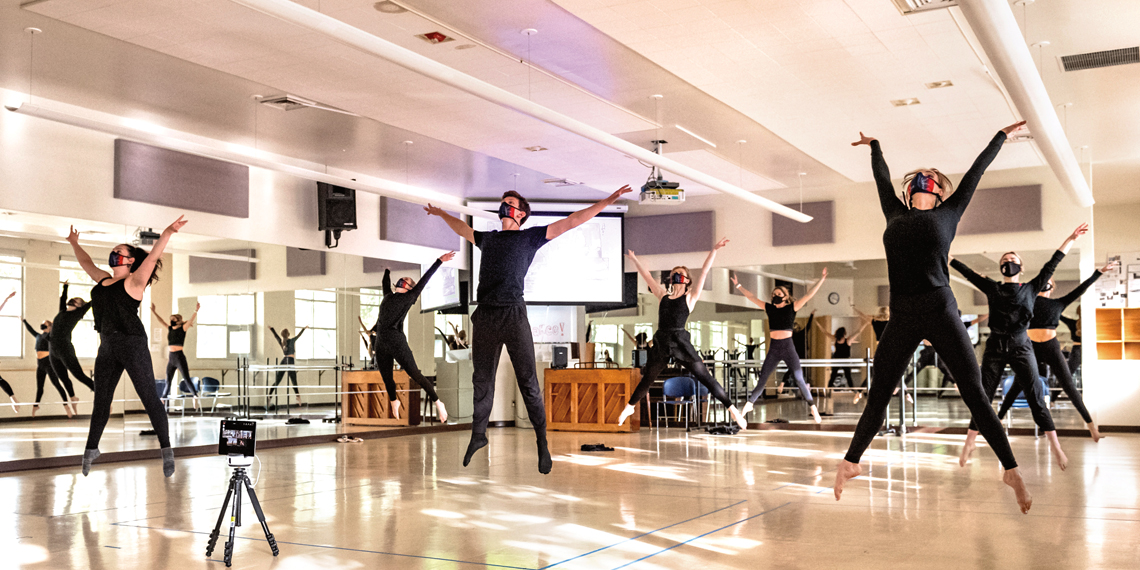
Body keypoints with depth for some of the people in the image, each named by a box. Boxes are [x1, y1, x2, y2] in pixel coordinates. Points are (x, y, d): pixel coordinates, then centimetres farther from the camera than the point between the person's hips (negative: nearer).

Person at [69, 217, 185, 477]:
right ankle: (91, 449, 26)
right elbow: (87, 263, 35)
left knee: (149, 397, -7)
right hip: (107, 347, 7)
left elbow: (152, 257, -17)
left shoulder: (134, 281, -4)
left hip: (133, 344, -7)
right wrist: (75, 244, 45)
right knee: (101, 400, 15)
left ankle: (167, 450, -5)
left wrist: (167, 233, -29)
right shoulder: (103, 280, 16)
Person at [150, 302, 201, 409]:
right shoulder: (170, 328, 14)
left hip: (179, 357, -6)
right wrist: (153, 311, 16)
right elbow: (161, 320, 20)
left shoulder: (183, 328, -2)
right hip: (171, 357, 6)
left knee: (187, 379, -10)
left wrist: (196, 311, -31)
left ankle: (196, 399, -11)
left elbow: (191, 320, -16)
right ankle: (162, 401, 17)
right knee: (168, 381, 12)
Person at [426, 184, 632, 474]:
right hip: (484, 316, 4)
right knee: (481, 381, 10)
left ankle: (542, 442, 2)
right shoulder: (487, 238, 21)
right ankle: (478, 436, 21)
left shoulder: (530, 237, 8)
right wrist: (441, 213, 53)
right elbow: (462, 228, 41)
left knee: (528, 382, -4)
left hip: (513, 315, -4)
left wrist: (607, 201, -3)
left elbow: (571, 222, 3)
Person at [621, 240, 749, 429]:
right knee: (647, 379, 16)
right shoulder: (662, 295, 16)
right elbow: (647, 276, 25)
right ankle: (629, 407, 34)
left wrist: (714, 250, 0)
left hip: (681, 342, -3)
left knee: (704, 377, -6)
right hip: (660, 343, 3)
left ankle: (732, 409, -5)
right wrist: (634, 259, 31)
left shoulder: (690, 297, 8)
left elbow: (704, 272, 4)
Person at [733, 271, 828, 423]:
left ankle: (813, 409, 2)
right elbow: (751, 297, 12)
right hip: (773, 348, 3)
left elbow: (809, 295, -6)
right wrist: (738, 285, 12)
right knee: (762, 379, 4)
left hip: (788, 347, -3)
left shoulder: (792, 307, 0)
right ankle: (750, 404, 14)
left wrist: (821, 280, -13)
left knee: (799, 379, -5)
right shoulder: (769, 307, 7)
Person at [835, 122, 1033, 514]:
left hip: (941, 312, -2)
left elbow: (975, 172, 22)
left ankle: (1011, 469, 6)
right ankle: (850, 462, 20)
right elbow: (882, 178, 33)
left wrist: (1002, 136, 32)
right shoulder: (896, 215, 18)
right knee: (877, 396, 8)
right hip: (901, 317, 2)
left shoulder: (948, 213, 12)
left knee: (975, 395, -1)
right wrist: (874, 145, 47)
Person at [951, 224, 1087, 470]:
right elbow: (968, 272, 9)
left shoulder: (1030, 289, 10)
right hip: (995, 348, 1)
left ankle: (1056, 447, -4)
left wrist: (1070, 240, 3)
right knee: (983, 397, 2)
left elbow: (1051, 265, 6)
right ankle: (969, 443, 8)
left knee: (1036, 397, -6)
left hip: (1021, 347, -1)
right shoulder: (992, 288, 11)